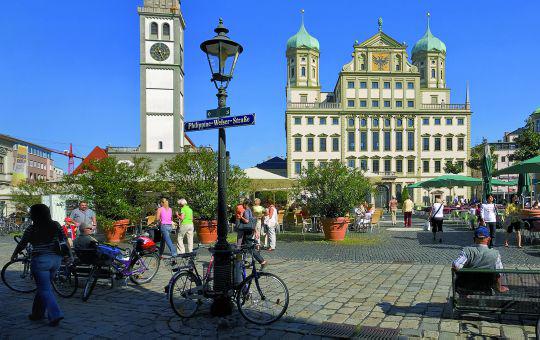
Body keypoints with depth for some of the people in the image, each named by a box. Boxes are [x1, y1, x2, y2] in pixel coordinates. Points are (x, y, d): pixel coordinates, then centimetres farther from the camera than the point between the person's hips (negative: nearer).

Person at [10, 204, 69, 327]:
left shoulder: (32, 229, -8)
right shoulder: (56, 225, 2)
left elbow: (22, 244, 2)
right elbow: (64, 241, 6)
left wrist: (14, 255, 19)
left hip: (40, 260, -5)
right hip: (56, 260, 5)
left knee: (45, 290, -1)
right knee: (43, 286, 20)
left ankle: (56, 314, -12)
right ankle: (38, 313, 30)